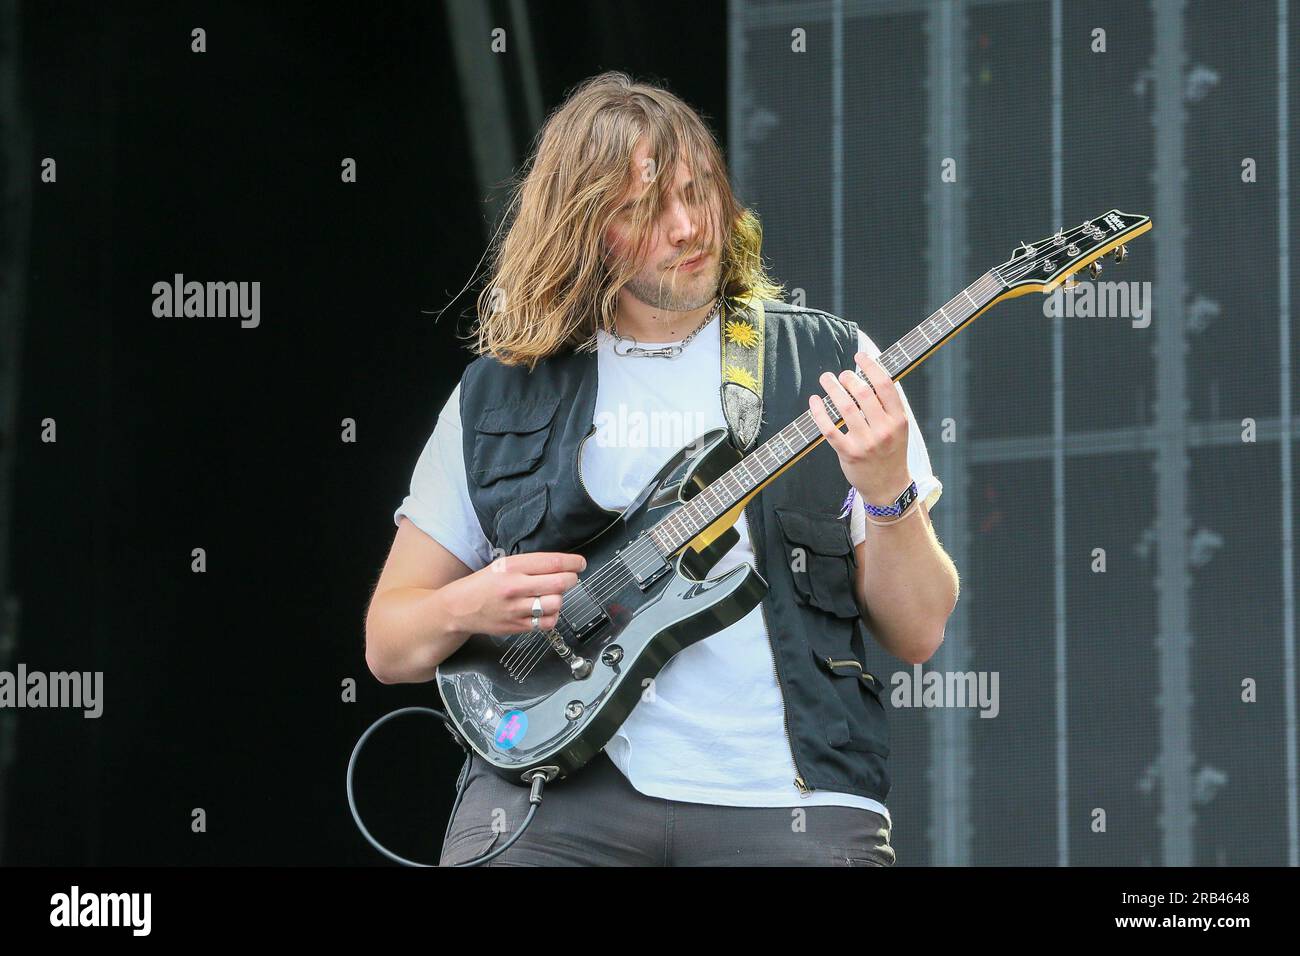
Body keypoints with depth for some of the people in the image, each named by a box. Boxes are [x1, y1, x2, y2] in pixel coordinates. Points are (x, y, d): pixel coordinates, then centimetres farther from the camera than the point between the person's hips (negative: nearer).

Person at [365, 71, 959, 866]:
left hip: (783, 796, 0)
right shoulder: (497, 396, 12)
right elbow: (388, 643, 16)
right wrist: (466, 608, -5)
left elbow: (918, 636, 7)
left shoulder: (827, 364, 9)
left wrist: (888, 494, -11)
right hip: (561, 788, 0)